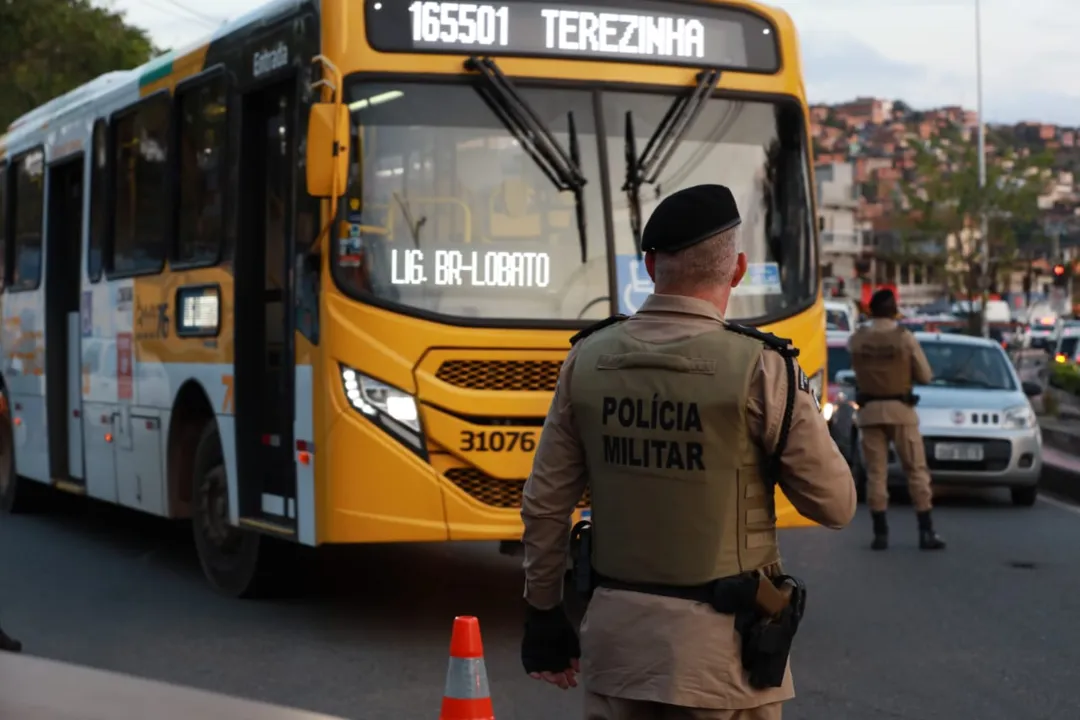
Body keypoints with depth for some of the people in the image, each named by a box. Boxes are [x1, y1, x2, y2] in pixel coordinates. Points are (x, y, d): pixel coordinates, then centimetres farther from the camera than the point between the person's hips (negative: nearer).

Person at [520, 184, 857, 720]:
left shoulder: (587, 360, 0)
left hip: (616, 636, 4)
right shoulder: (760, 368, -13)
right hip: (719, 645, -4)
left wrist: (543, 615, 16)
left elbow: (545, 506, 5)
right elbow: (835, 505, -6)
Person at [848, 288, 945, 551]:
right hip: (900, 410, -2)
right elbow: (925, 375, -2)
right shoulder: (904, 337, -7)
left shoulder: (857, 339, -2)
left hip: (869, 410, 2)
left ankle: (880, 533, 2)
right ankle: (926, 532, 1)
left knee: (875, 472, 6)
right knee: (916, 470, 4)